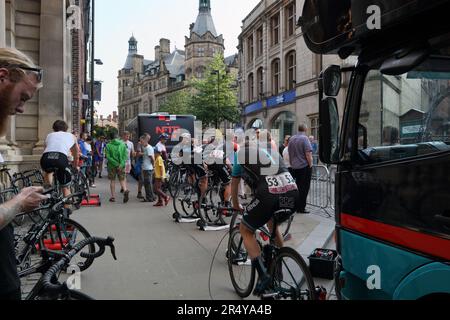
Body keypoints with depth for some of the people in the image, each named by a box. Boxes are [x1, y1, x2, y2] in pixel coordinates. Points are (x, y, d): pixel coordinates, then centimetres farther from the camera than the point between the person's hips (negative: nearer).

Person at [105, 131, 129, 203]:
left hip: (112, 166, -1)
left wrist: (116, 164, -13)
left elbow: (108, 157, -12)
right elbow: (125, 155, -7)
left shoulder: (108, 145, -5)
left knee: (112, 181, 11)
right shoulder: (123, 144, 2)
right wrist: (121, 164, -14)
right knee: (122, 180, 11)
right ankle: (125, 190, -17)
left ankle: (113, 197, 15)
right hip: (121, 166, 2)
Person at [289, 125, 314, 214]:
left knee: (297, 187, 13)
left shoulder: (291, 139, 10)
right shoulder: (304, 138, -12)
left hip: (294, 167, 7)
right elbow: (308, 154, -18)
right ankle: (301, 208, 1)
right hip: (304, 166, -7)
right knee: (304, 188, -1)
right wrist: (311, 165, -8)